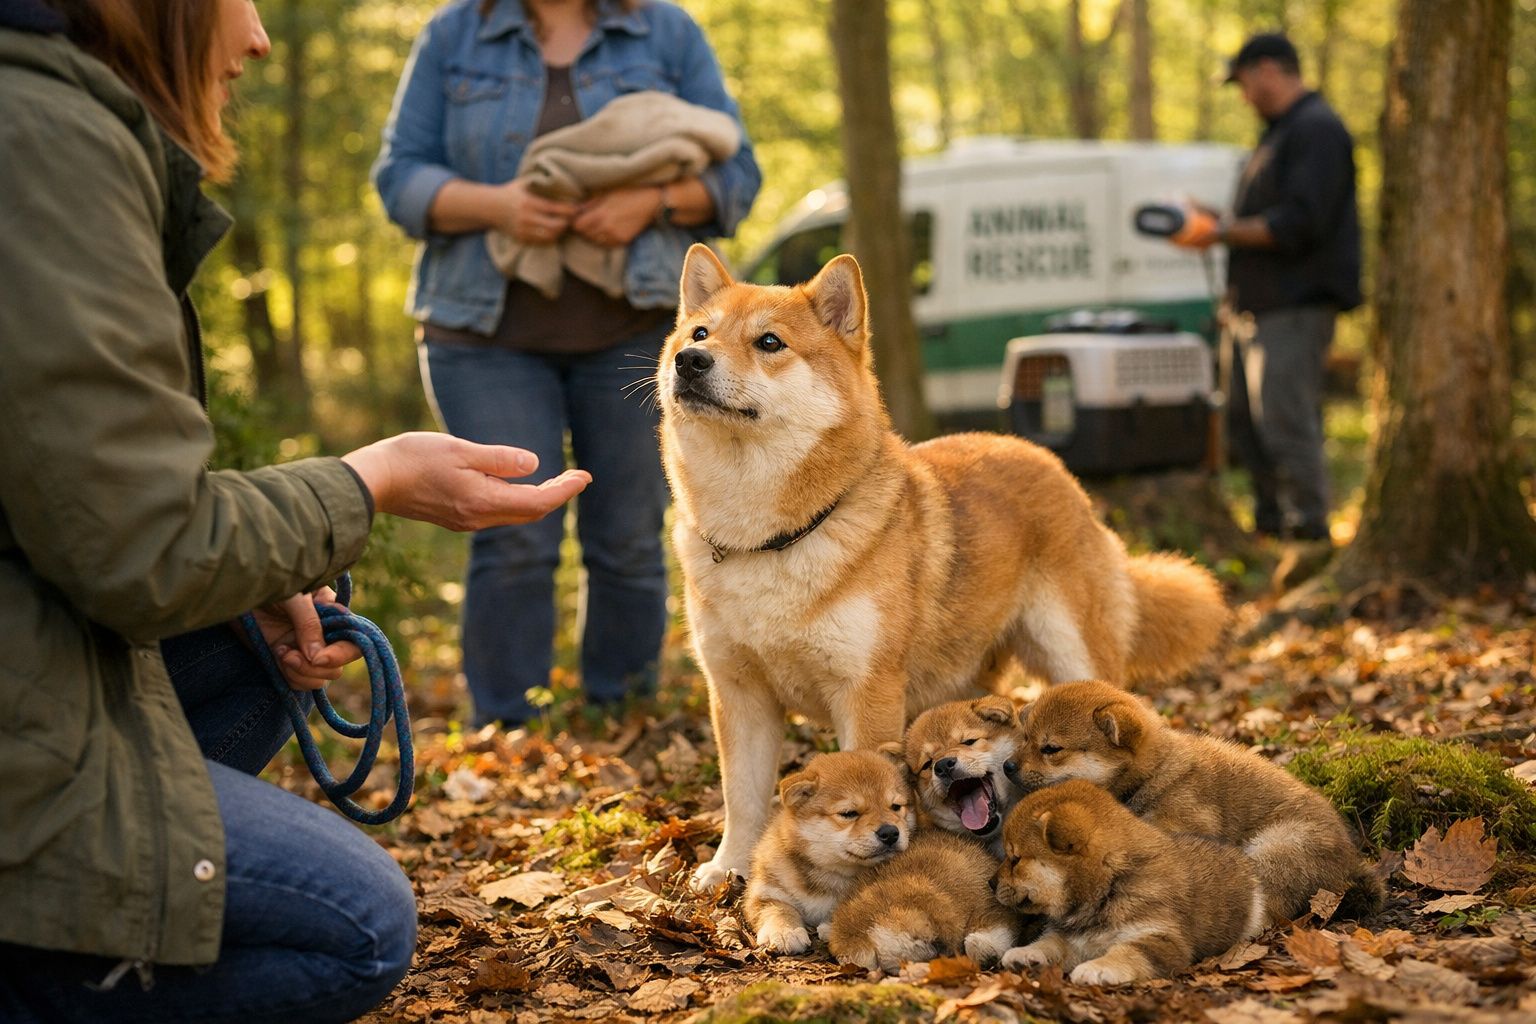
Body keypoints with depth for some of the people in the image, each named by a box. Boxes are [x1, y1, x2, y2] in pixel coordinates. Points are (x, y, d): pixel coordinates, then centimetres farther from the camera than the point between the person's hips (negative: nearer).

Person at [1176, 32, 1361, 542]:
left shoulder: (1317, 130, -12)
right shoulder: (1279, 132, 21)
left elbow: (1297, 224, -22)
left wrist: (1222, 232, -17)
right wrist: (1214, 220, 11)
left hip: (1298, 305, -11)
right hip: (1265, 304, 11)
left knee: (1285, 418, -13)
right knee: (1247, 415, 14)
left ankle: (1308, 526, -7)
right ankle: (1270, 519, 23)